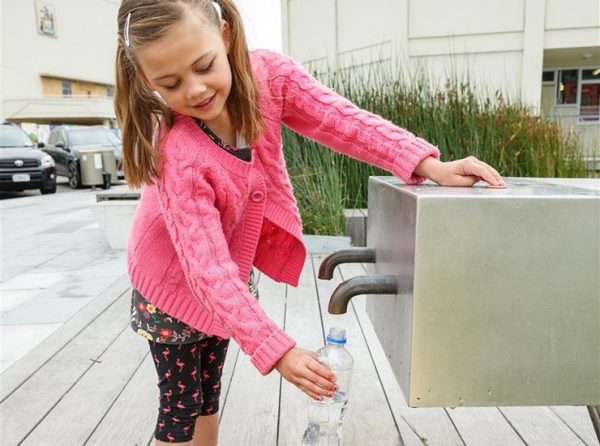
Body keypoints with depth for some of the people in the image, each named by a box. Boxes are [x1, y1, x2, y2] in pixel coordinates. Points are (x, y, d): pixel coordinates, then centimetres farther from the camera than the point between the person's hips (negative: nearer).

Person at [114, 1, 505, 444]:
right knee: (181, 408, 7)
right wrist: (277, 350, -41)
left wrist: (431, 166, -31)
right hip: (175, 277, -4)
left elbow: (343, 121, -21)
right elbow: (209, 270, -36)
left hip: (236, 261, 5)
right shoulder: (176, 157, -36)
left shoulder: (269, 74, -24)